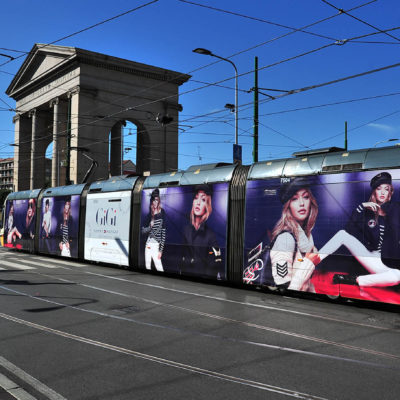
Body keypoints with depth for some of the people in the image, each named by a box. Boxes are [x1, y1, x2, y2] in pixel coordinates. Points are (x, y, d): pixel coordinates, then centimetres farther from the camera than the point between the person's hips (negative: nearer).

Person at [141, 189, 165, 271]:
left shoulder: (161, 214, -5)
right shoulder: (149, 215, 9)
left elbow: (163, 233, -7)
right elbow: (143, 231, 12)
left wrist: (161, 250, -11)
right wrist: (150, 226, -10)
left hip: (156, 245, -5)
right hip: (148, 245, 5)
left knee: (159, 269, -12)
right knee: (147, 267, 11)